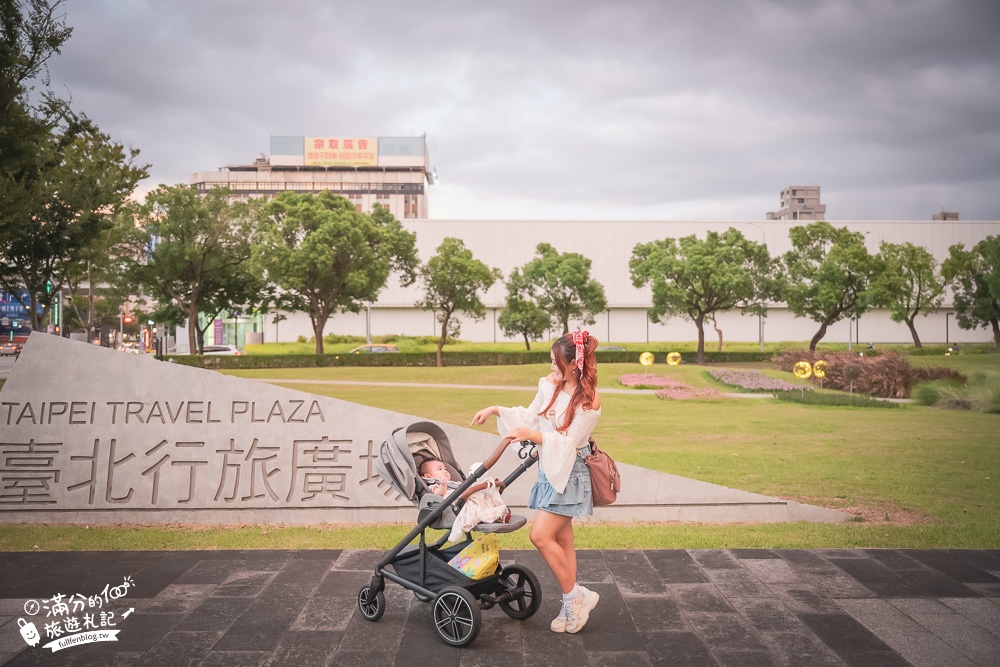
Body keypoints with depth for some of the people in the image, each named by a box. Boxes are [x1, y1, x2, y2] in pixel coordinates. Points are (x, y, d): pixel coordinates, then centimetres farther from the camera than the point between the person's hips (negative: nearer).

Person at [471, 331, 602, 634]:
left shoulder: (589, 400, -18)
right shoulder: (550, 385, 3)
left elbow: (569, 443, -20)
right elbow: (530, 417, 14)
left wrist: (531, 435, -27)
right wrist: (496, 411, 5)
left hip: (570, 474, -7)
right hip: (549, 469, 7)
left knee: (541, 535, -12)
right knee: (561, 538, 11)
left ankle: (575, 596, 4)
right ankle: (572, 605, 20)